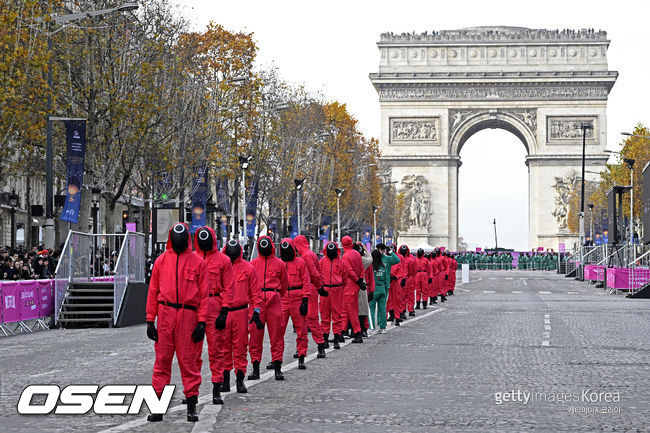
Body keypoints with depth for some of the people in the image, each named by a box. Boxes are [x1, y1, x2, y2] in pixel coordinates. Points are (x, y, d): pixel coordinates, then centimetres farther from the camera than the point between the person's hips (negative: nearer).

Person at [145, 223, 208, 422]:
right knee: (162, 359, 2)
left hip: (188, 315, -2)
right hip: (165, 314, 2)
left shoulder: (197, 262, 5)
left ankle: (191, 405, 6)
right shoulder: (161, 261, 10)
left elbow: (203, 294, 3)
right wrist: (150, 320, 5)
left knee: (188, 360, 0)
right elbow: (153, 292, 11)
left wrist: (202, 322, -5)